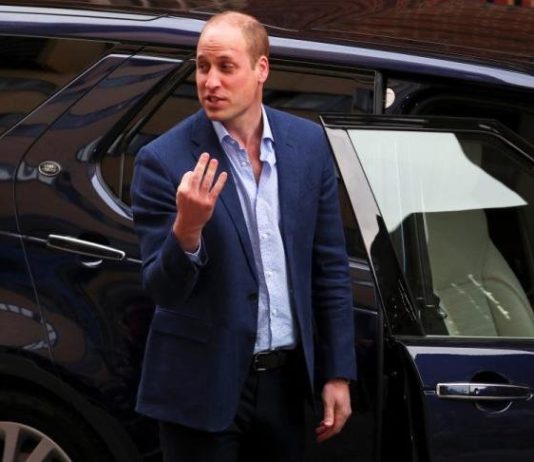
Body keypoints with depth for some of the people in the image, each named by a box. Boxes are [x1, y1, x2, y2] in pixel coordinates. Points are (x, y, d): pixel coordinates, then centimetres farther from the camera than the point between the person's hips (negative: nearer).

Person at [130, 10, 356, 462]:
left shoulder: (308, 143, 0)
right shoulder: (165, 161, -11)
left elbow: (330, 267, 6)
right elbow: (163, 290, -12)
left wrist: (337, 374, 5)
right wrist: (187, 229, -31)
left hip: (285, 379, 4)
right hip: (203, 389, -4)